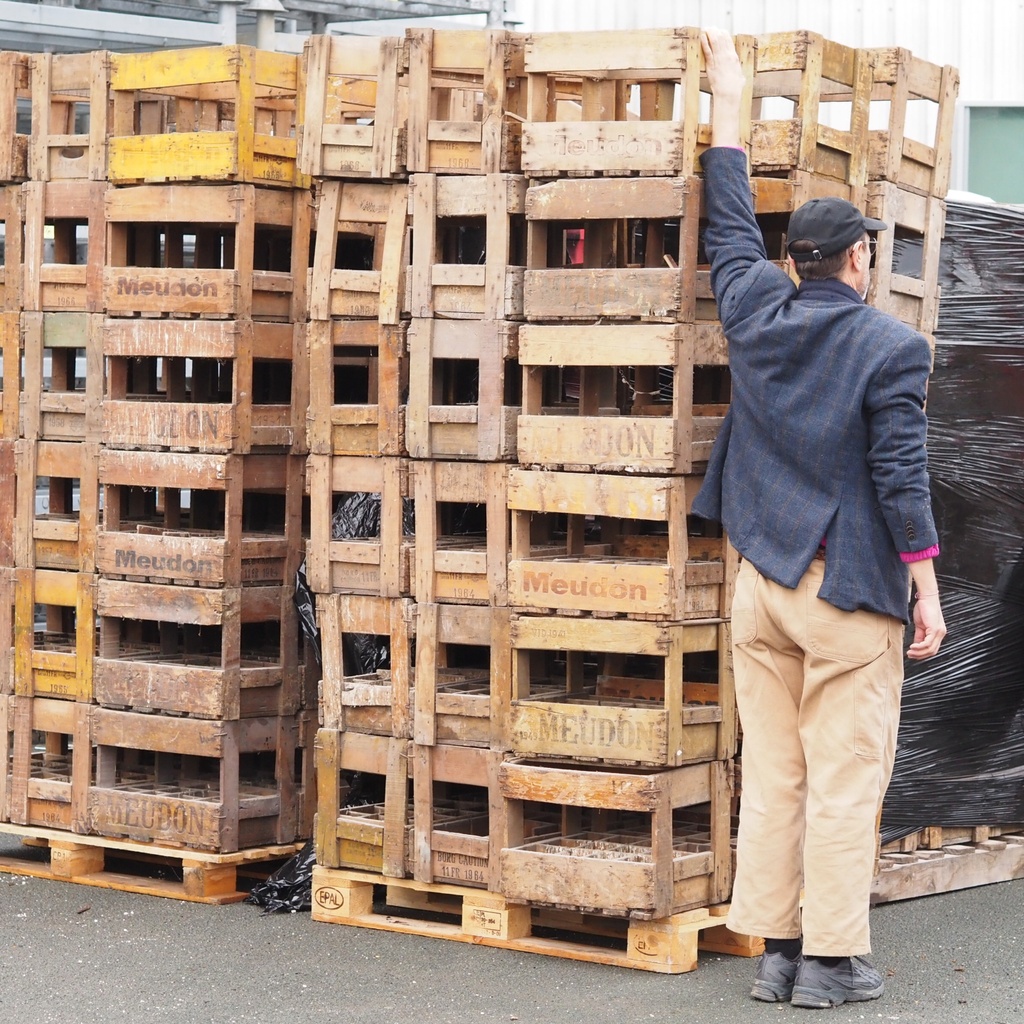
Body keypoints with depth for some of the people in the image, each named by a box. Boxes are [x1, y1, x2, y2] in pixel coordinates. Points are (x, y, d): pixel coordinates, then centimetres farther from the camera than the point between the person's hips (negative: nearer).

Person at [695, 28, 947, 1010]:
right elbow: (901, 477, -13)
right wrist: (927, 591, -6)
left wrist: (727, 101, 26)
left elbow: (731, 227, 19)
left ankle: (776, 948, 12)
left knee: (771, 775, 9)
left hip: (761, 584, 5)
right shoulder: (889, 347, -10)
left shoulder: (758, 314, 4)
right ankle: (832, 958, 2)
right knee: (844, 782, 0)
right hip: (849, 590, -5)